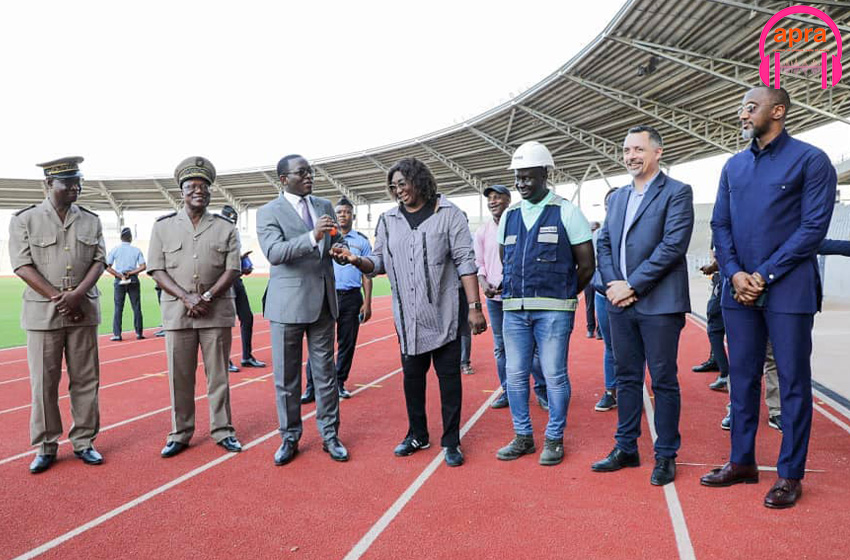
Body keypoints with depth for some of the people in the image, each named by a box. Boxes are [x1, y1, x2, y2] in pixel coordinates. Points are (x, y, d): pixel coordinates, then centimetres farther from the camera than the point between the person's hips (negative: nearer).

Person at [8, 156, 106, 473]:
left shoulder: (91, 221, 8)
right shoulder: (25, 220, 0)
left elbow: (99, 262, 3)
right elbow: (23, 266, -6)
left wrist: (77, 295, -12)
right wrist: (58, 298, -13)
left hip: (83, 311, 3)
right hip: (42, 312, -2)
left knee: (86, 379, 6)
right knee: (44, 382, 3)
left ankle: (84, 442, 17)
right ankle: (45, 447, 15)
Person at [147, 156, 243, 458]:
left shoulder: (225, 227, 5)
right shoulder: (163, 226, 6)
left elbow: (233, 269, 0)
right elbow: (157, 270, 1)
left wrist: (207, 297, -13)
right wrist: (186, 298, -12)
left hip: (217, 312, 0)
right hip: (177, 312, 0)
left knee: (218, 375, 6)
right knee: (179, 376, 6)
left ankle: (222, 430, 17)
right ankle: (180, 434, 18)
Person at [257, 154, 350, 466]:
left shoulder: (324, 206, 11)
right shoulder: (269, 213, -4)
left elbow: (337, 241, 17)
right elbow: (274, 252, -18)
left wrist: (339, 248, -8)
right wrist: (313, 237, -31)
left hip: (323, 301, 4)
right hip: (288, 304, -3)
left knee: (325, 372, 9)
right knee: (286, 376, 6)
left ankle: (329, 435, 20)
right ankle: (290, 438, 21)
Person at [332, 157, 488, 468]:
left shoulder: (448, 214, -4)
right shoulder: (388, 220, 7)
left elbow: (465, 262, -8)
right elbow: (380, 263, 9)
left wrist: (474, 306, -13)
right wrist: (356, 260, -12)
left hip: (444, 313, -3)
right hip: (408, 316, 4)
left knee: (449, 376, 4)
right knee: (412, 375, 13)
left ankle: (451, 441, 18)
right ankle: (417, 435, 30)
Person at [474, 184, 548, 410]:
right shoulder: (482, 231, 10)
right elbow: (478, 262, 14)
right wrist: (483, 282, -6)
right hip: (494, 298, 4)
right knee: (501, 347, 11)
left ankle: (541, 390, 13)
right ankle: (508, 391, 23)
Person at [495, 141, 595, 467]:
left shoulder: (566, 212, -2)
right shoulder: (509, 216, 11)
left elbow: (586, 264, 0)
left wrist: (564, 296, 6)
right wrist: (518, 293, 13)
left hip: (553, 310, -4)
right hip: (514, 309, 5)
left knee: (554, 375, 1)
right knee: (515, 375, 8)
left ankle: (554, 440, 16)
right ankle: (523, 437, 22)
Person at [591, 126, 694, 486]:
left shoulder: (677, 193, -4)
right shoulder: (617, 197, 16)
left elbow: (673, 246, -14)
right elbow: (604, 245, 13)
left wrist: (632, 285, -15)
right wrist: (613, 284, -4)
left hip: (659, 304, -6)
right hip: (620, 304, 6)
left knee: (664, 381, 3)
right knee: (627, 378, 13)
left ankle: (666, 455, 16)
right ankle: (626, 449, 24)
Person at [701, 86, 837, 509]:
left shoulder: (810, 160, -2)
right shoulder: (734, 166, 14)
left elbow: (814, 226, -9)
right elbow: (720, 224, 11)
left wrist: (765, 275, -13)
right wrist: (735, 273, -5)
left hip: (788, 289, -5)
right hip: (739, 290, 5)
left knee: (793, 381, 3)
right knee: (742, 377, 11)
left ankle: (790, 474, 15)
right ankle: (742, 462, 23)